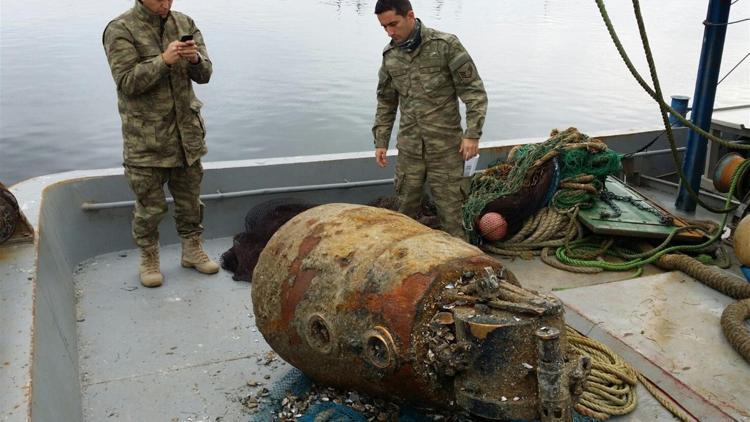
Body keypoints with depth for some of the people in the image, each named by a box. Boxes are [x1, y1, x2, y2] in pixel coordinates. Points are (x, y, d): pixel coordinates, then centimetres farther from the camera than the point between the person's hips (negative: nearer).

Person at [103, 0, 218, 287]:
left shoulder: (184, 24, 6)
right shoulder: (120, 30, -8)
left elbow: (204, 74, 3)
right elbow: (127, 82, -16)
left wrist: (195, 58, -20)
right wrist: (164, 60, -26)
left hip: (186, 132, 5)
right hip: (146, 138, -4)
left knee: (190, 198, 15)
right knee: (150, 205, 4)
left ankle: (192, 250, 32)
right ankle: (148, 258, 23)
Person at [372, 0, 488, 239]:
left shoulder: (446, 45, -9)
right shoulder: (390, 55, 5)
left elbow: (473, 91, -9)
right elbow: (386, 102, 15)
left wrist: (472, 134, -15)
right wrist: (380, 142, 12)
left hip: (446, 146, -4)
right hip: (409, 147, 4)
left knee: (449, 206, 2)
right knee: (406, 205, 10)